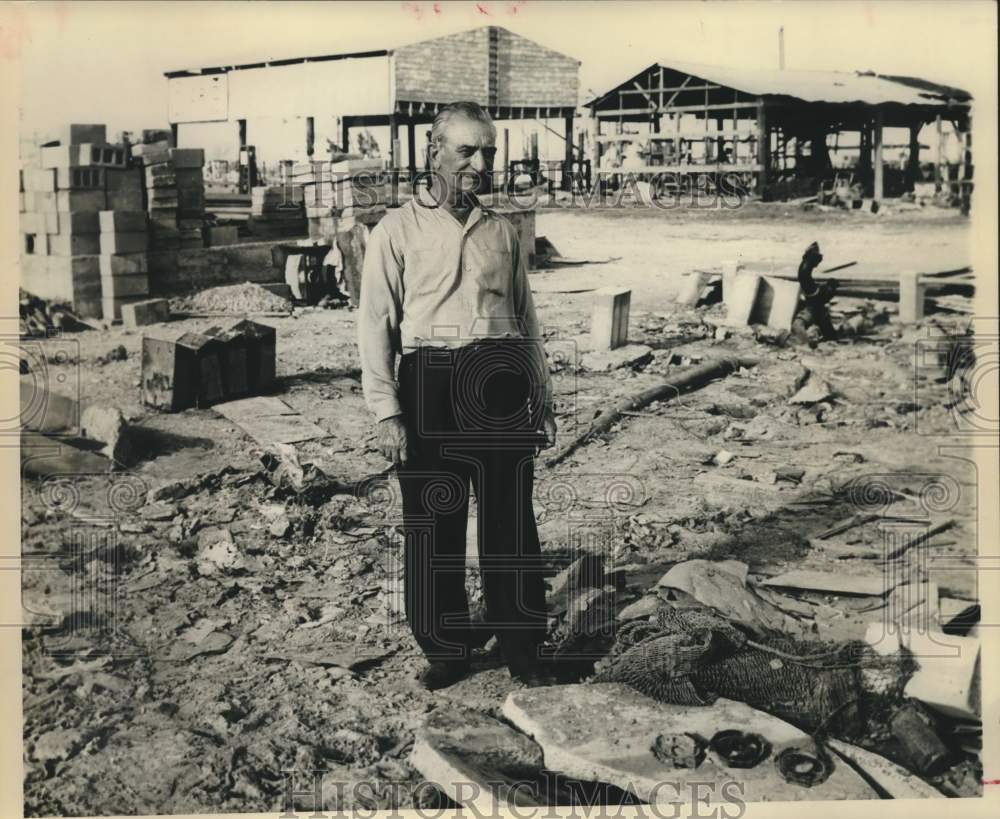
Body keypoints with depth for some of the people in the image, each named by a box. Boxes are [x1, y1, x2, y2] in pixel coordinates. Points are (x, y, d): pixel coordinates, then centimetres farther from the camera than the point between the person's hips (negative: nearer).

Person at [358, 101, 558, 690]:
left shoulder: (502, 232, 15)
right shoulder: (398, 231, 4)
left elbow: (527, 319, 19)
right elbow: (376, 323, -1)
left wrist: (543, 401, 16)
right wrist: (386, 412, -8)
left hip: (501, 380, 3)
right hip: (430, 383, -2)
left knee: (511, 522, 4)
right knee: (433, 525, 3)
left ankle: (523, 647, 16)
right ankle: (445, 649, 17)